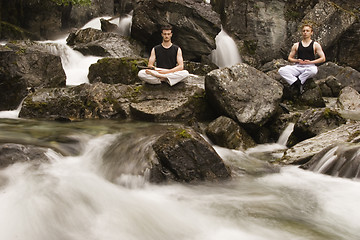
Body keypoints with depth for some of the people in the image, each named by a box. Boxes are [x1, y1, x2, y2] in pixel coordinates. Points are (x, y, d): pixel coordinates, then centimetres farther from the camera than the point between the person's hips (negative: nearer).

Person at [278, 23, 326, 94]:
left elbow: (323, 58, 4)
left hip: (309, 67, -3)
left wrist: (310, 62, -7)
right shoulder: (296, 45, 18)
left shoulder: (315, 45, 11)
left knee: (314, 70, -42)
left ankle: (299, 80, -21)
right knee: (281, 70, -25)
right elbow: (289, 58, 19)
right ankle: (298, 83, -31)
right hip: (298, 66, 3)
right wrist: (297, 60, -2)